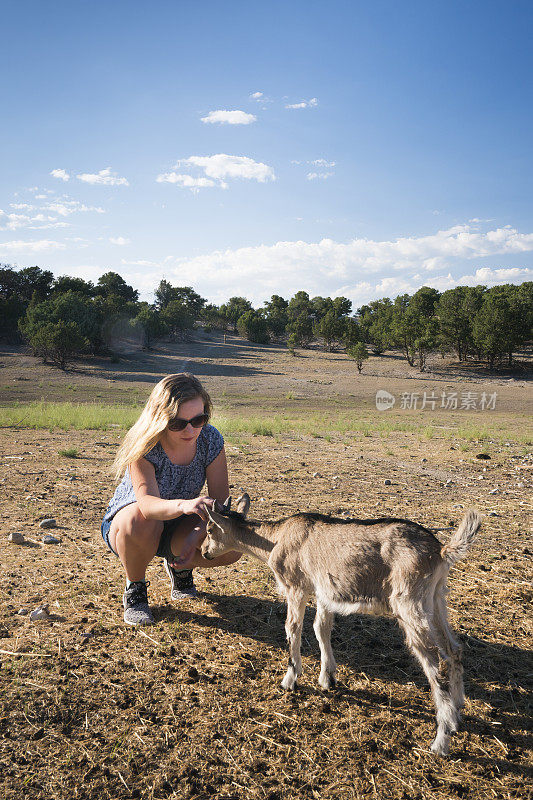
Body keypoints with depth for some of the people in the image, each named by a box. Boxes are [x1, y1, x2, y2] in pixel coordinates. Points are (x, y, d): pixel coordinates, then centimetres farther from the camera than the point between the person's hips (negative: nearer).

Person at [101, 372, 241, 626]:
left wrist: (196, 536, -36)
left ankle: (179, 567, 11)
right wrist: (183, 505, -66)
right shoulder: (144, 445, -29)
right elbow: (147, 503, -44)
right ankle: (134, 588, -8)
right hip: (122, 525, -3)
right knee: (139, 520, -40)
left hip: (177, 529, 3)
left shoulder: (210, 439, -19)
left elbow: (220, 500, -18)